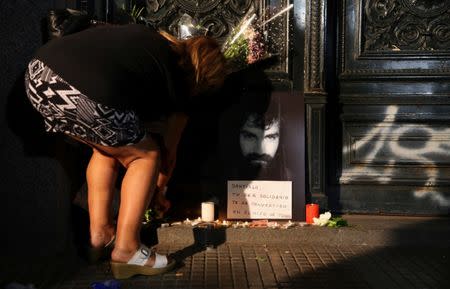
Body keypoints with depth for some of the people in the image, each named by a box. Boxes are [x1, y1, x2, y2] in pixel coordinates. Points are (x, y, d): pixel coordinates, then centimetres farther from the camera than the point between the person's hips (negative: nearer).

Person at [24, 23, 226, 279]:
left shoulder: (152, 37, 32)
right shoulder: (183, 90, 18)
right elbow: (168, 153, 31)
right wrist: (158, 190, 50)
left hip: (39, 71, 7)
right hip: (89, 95, -7)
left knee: (108, 147, 30)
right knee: (145, 156, 19)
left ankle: (100, 233, 31)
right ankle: (126, 250, 14)